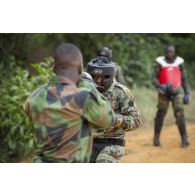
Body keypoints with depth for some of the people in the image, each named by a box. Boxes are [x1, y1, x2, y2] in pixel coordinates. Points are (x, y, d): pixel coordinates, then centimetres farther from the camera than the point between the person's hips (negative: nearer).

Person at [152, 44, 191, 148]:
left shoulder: (180, 62, 1)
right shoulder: (160, 62, -2)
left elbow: (184, 79, 10)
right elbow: (154, 78, -4)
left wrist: (187, 93, 6)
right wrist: (159, 86, -24)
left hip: (176, 92, 0)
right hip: (164, 93, 0)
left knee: (179, 114, -10)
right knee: (160, 115, 4)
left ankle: (184, 139, -8)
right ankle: (156, 138, 17)